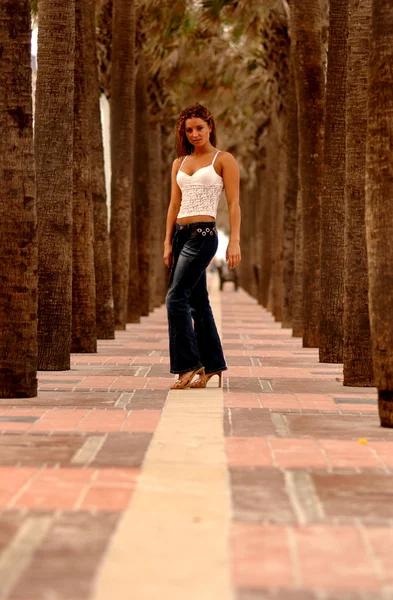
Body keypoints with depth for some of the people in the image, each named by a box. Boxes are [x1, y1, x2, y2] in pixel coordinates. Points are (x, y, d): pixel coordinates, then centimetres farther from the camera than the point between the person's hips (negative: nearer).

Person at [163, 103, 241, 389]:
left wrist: (235, 241, -12)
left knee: (176, 297, -16)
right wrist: (168, 242, 11)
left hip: (203, 234, -7)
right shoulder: (179, 163, 16)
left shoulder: (223, 160, 0)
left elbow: (233, 203, -4)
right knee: (197, 301, 9)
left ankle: (188, 364, -11)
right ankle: (212, 366, 15)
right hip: (181, 234, 7)